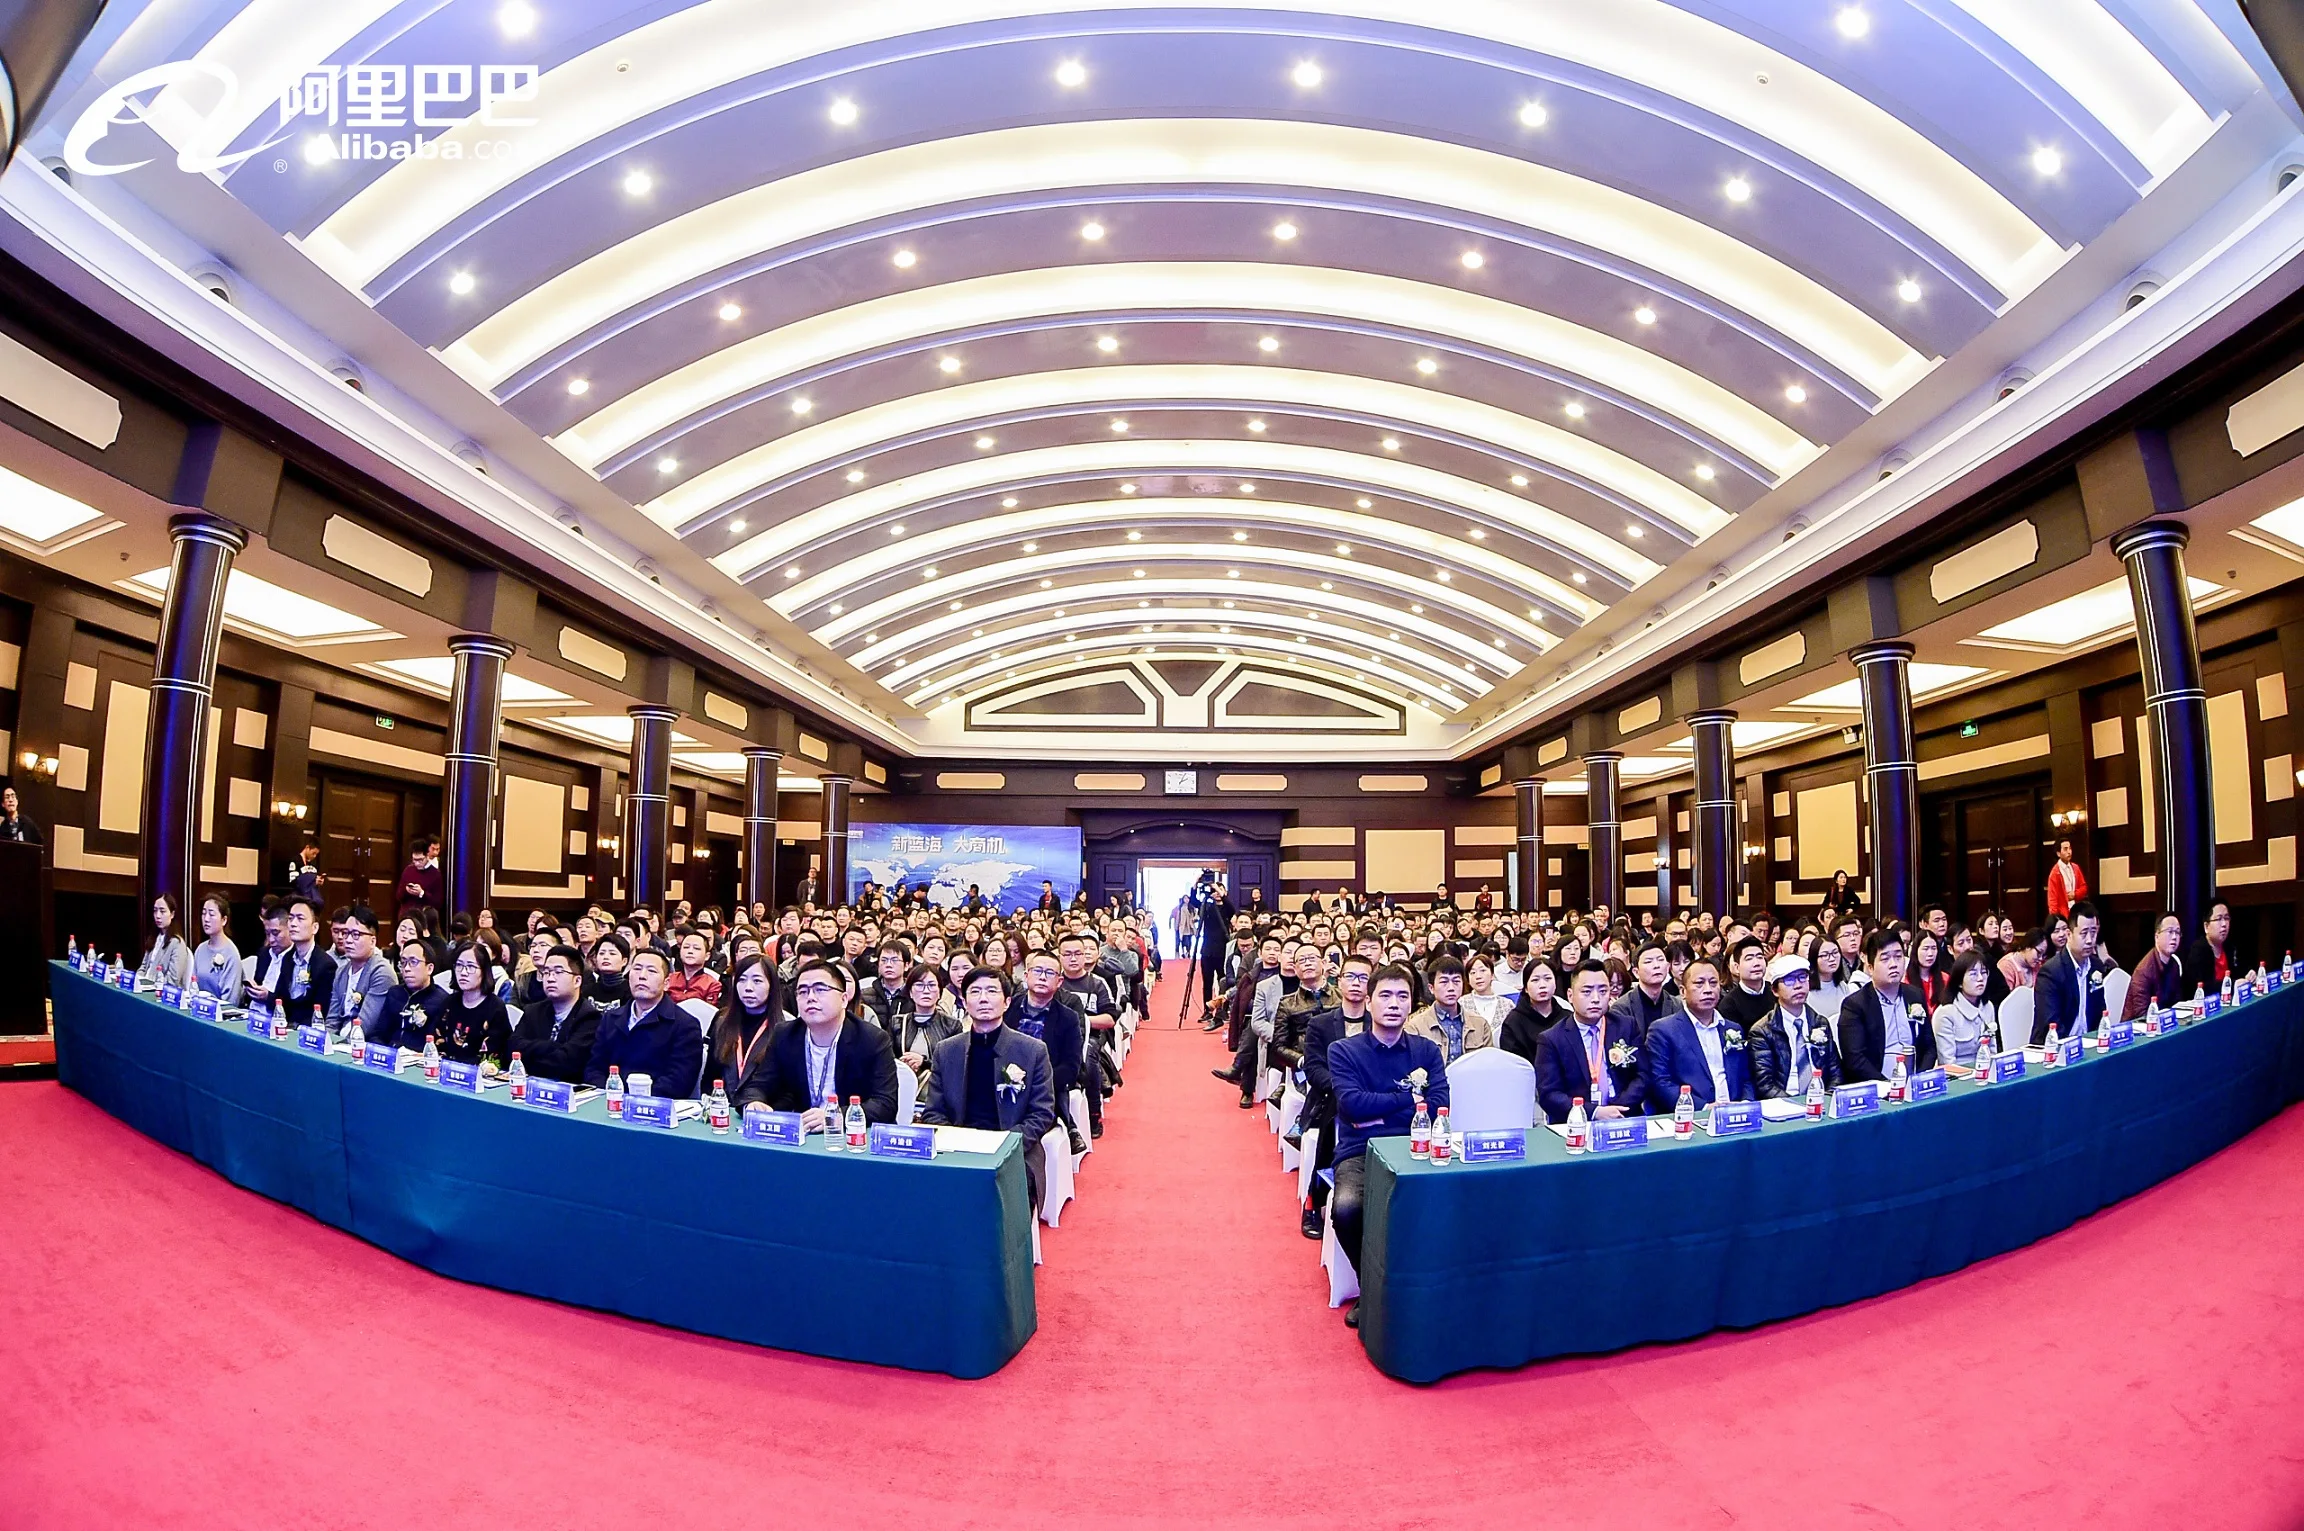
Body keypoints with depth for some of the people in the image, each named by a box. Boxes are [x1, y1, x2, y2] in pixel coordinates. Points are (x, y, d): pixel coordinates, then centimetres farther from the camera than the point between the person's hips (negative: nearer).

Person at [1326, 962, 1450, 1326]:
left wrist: (1378, 1114, -8)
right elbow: (1352, 1104, -11)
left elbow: (1438, 1106, -2)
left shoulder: (1427, 1050, 12)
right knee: (1346, 1208, -32)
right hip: (1359, 1154, -1)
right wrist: (1410, 1095, -5)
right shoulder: (1343, 1051, 6)